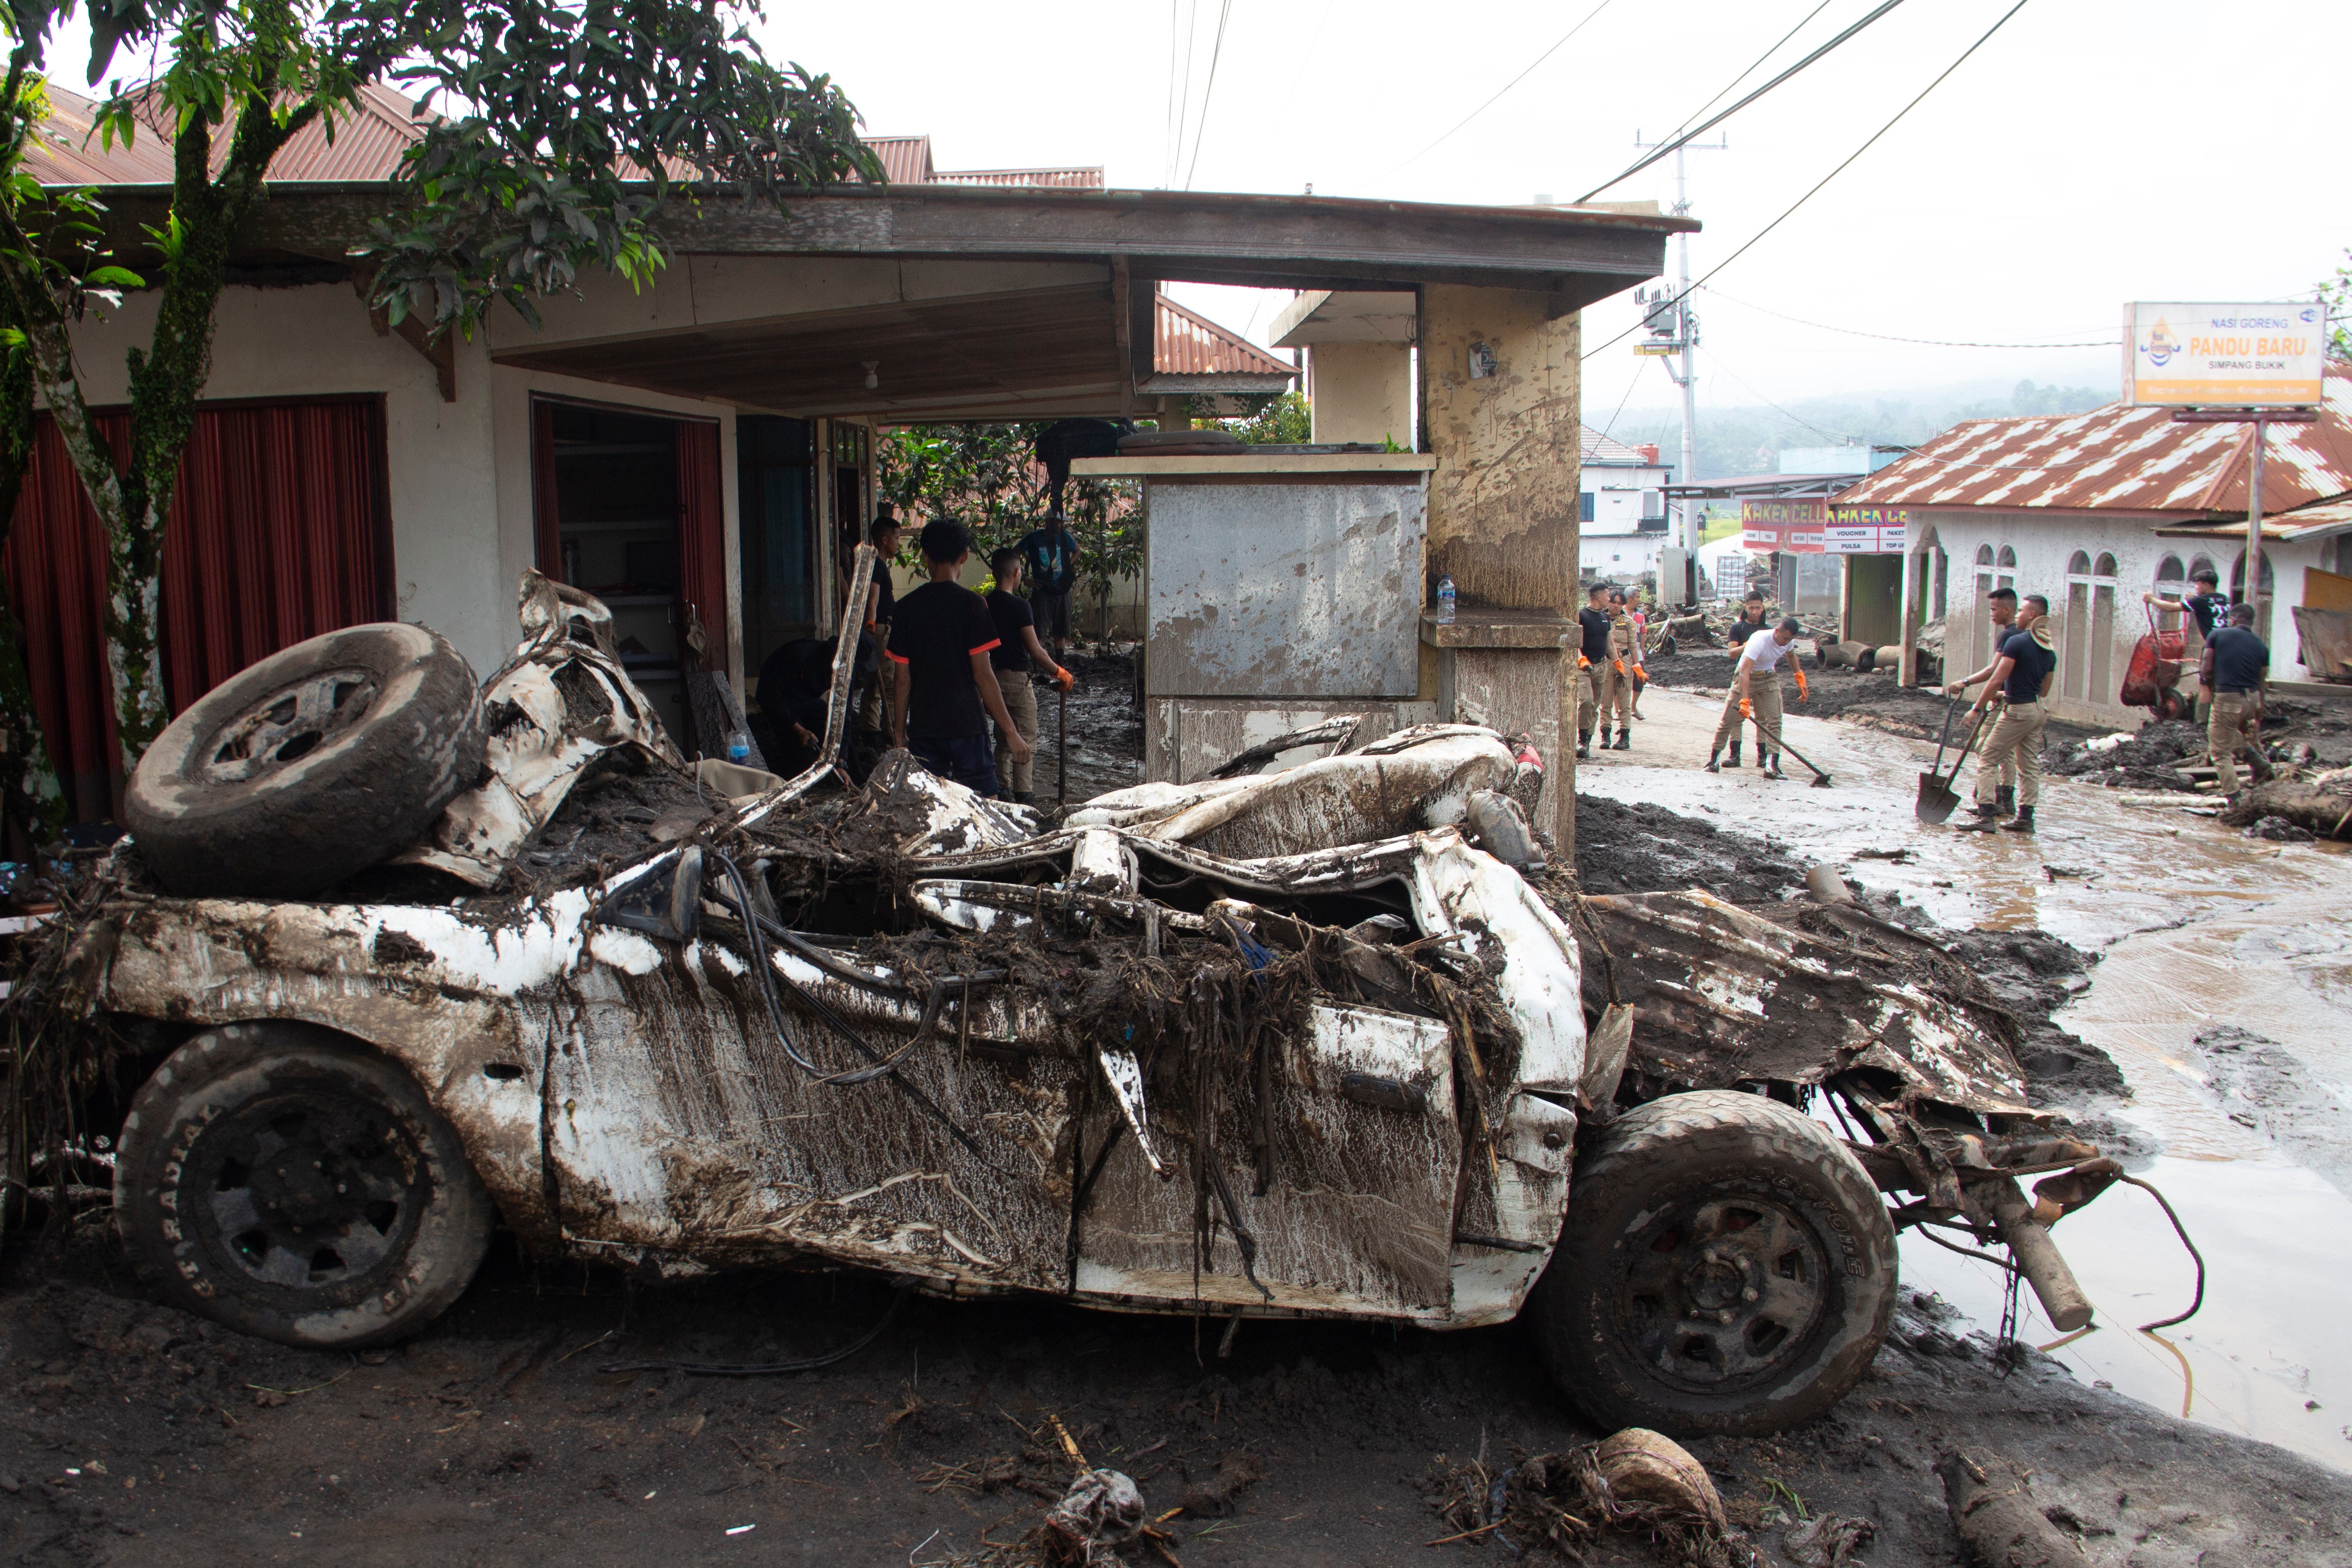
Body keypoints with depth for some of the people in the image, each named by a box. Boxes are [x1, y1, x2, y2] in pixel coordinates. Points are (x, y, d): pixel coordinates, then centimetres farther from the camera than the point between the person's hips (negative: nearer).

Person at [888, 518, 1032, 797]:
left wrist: (899, 732, 13)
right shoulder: (971, 604, -8)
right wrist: (1010, 731, -6)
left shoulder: (907, 607, 2)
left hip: (923, 727, 3)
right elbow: (983, 674, -11)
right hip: (966, 724, -3)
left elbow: (902, 679, 3)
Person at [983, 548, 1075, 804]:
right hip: (1017, 677, -7)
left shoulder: (987, 603, 3)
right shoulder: (1019, 605, -17)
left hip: (995, 676, 7)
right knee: (1026, 738, 1)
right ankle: (1023, 793, 1)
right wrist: (1059, 673, -4)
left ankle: (1003, 788, 21)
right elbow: (1035, 651, -16)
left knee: (1004, 737, 17)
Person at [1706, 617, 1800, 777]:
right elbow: (1745, 672, -39)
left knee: (1774, 721, -9)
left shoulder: (1789, 641, -11)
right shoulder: (1759, 640, -32)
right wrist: (1745, 700, -47)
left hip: (1769, 679, 5)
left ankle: (1772, 766, -12)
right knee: (1729, 719, -3)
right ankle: (1713, 760, 10)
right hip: (1745, 678, -5)